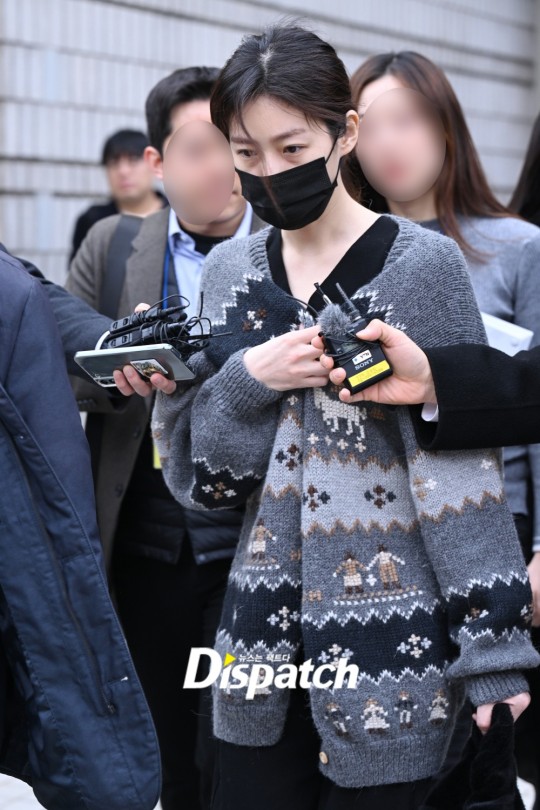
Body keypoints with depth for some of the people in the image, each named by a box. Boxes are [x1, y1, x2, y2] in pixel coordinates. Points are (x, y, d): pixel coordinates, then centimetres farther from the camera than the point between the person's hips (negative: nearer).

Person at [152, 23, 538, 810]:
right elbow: (197, 474, 5)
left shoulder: (422, 264, -9)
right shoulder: (231, 271, 4)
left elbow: (465, 463, -9)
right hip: (265, 633, 4)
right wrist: (247, 381, -13)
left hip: (392, 635, -4)